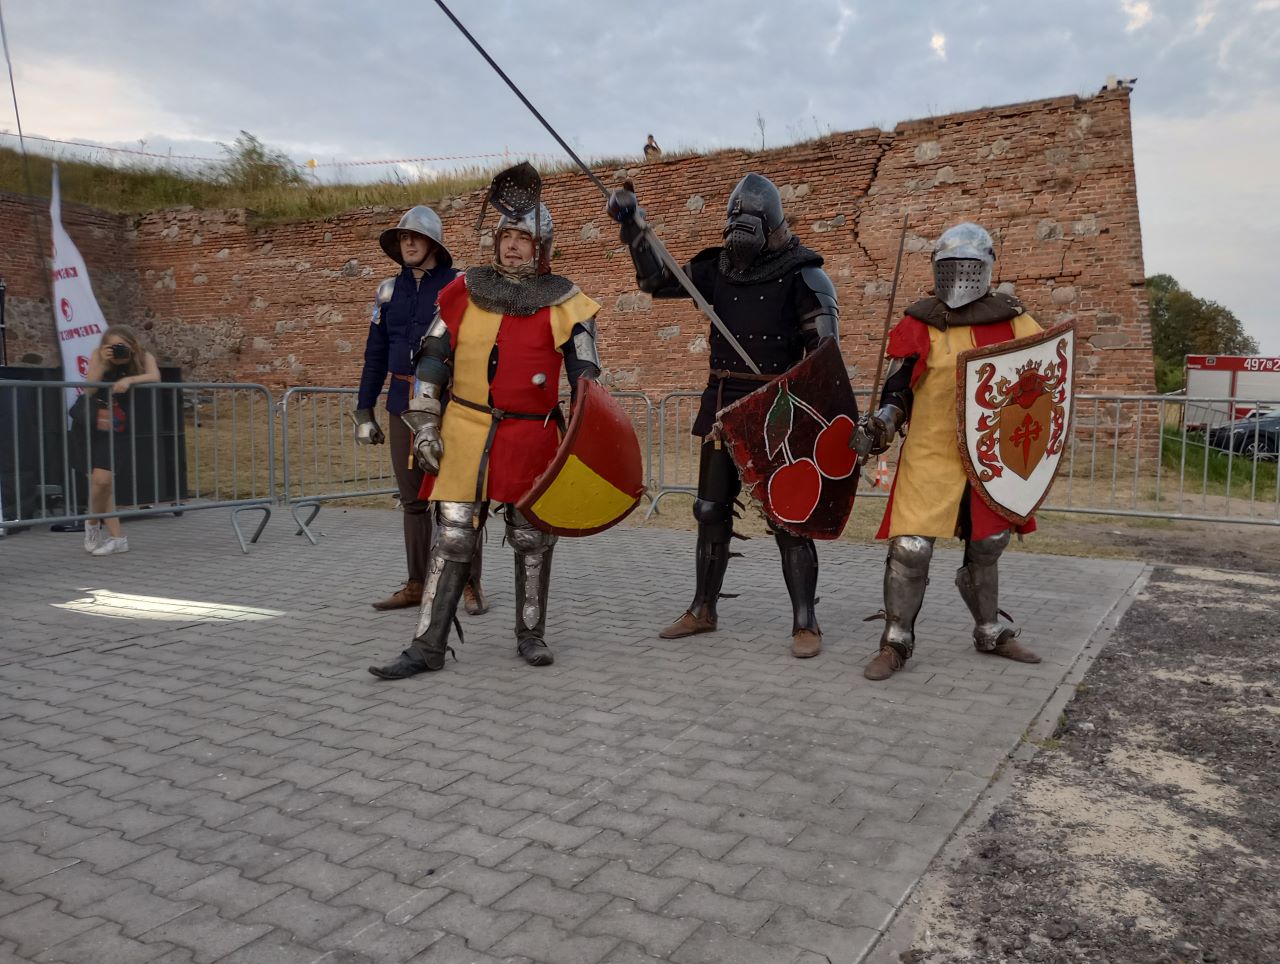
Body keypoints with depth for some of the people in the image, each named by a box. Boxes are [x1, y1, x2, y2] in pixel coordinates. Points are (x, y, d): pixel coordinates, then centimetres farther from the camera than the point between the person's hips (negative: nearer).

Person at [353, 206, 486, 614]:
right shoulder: (390, 289, 12)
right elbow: (375, 354, 14)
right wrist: (364, 410, 10)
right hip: (403, 406, 5)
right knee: (413, 498, 9)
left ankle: (470, 585, 7)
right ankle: (418, 584, 17)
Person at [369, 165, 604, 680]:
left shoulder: (563, 303, 2)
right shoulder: (465, 291, 7)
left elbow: (585, 375, 2)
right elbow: (434, 359, 9)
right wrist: (424, 423, 3)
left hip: (530, 436, -1)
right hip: (465, 431, 1)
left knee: (532, 538, 8)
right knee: (452, 538, 1)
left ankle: (531, 635, 24)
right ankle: (428, 645, 8)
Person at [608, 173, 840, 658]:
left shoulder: (802, 274, -8)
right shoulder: (719, 267, 7)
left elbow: (825, 354, -11)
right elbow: (657, 280, 14)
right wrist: (631, 226, 5)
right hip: (722, 406, 6)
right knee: (711, 510, 12)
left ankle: (805, 624, 7)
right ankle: (703, 609, 26)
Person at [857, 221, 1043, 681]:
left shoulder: (1013, 321, 4)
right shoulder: (918, 325, -3)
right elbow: (896, 388, -1)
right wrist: (883, 420, -19)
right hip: (930, 457, -3)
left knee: (986, 548, 18)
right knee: (910, 549, -11)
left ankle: (991, 633, 37)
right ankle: (896, 643, 6)